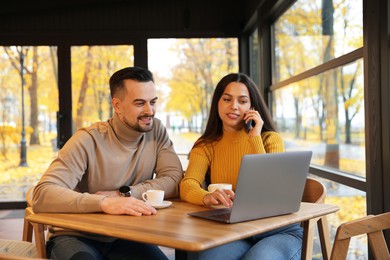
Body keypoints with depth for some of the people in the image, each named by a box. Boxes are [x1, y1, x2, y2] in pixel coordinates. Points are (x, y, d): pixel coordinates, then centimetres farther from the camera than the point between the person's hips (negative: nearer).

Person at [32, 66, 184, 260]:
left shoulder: (156, 130, -2)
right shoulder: (89, 140, -17)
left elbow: (174, 180, -9)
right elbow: (42, 195, -26)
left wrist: (124, 194, -20)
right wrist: (104, 203, -39)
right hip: (76, 237, -3)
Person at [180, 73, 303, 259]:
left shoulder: (270, 139, 2)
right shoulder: (206, 146, 7)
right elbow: (187, 186, -12)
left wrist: (255, 138, -12)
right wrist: (207, 198, -36)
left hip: (279, 231, 0)